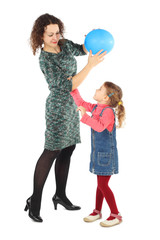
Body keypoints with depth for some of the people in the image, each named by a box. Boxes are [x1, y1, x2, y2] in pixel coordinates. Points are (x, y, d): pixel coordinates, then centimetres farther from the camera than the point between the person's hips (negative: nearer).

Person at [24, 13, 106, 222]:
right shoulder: (45, 60, -18)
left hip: (71, 105, 8)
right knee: (51, 152, -7)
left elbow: (81, 49, 24)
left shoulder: (64, 44, 4)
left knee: (68, 150, 12)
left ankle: (60, 195, 24)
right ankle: (35, 200, 2)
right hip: (58, 108, -8)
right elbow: (69, 85, -23)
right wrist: (90, 65, -26)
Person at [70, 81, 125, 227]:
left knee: (103, 184, -5)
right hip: (98, 153, 8)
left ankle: (116, 215, 8)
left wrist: (85, 116, -44)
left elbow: (100, 127, -38)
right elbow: (81, 103, 18)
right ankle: (97, 211, 29)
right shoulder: (96, 107, 4)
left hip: (107, 154, -8)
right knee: (100, 183, 17)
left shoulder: (108, 111, -22)